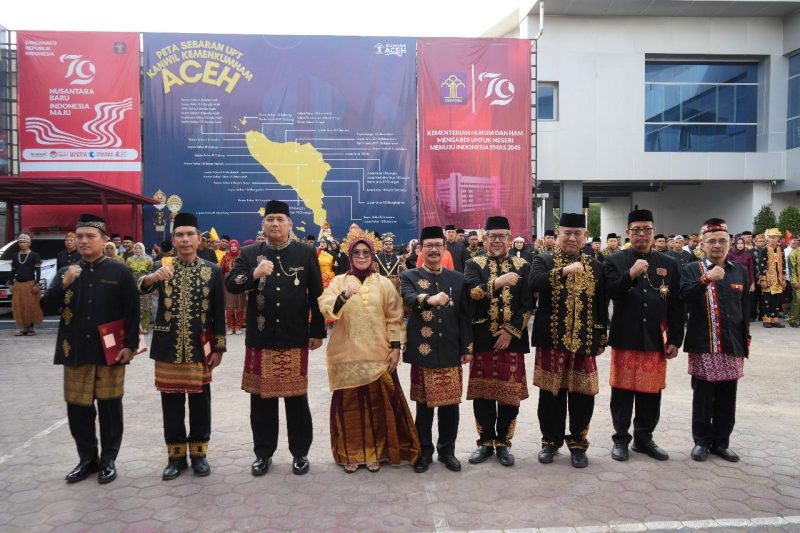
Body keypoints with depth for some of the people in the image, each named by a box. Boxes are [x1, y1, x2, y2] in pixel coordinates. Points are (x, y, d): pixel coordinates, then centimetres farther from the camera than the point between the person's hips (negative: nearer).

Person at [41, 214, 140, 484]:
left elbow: (132, 312, -4)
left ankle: (108, 460, 21)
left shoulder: (120, 272, -3)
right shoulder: (66, 272, 7)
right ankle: (87, 459, 27)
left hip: (110, 352, -3)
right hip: (75, 352, 4)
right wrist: (63, 285, -16)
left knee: (109, 408, 6)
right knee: (77, 408, 10)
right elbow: (47, 307, 1)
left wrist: (130, 345, -10)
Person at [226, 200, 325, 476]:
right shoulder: (249, 253, 5)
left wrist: (317, 331, 0)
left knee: (296, 398, 8)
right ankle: (263, 453, 25)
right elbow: (230, 285, -5)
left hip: (295, 339, -1)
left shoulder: (307, 253, 2)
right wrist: (253, 275, -23)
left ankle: (300, 452, 23)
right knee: (261, 398, 10)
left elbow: (317, 295, 2)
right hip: (260, 339, 2)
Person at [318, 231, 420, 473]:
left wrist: (395, 348, -1)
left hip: (377, 354, 1)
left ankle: (375, 452, 20)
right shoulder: (339, 281, 3)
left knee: (378, 404, 4)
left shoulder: (384, 283, 6)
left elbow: (394, 318, 7)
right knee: (349, 405, 4)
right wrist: (344, 295, -31)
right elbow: (325, 309, -14)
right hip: (347, 354, 0)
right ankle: (350, 453, 19)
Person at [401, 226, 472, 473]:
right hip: (423, 351, -2)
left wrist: (467, 348, 2)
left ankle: (447, 450, 25)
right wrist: (429, 299, -43)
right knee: (424, 404, 8)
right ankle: (424, 452, 23)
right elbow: (409, 299, -22)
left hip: (451, 352, 2)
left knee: (450, 404, 8)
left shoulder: (458, 278, 8)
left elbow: (465, 316, 7)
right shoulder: (409, 277, 1)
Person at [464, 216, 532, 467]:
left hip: (512, 340, 0)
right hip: (481, 340, 0)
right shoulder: (474, 264, 5)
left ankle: (503, 443, 22)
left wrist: (510, 332, -8)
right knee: (482, 394, 8)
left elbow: (527, 305, 0)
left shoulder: (523, 266, 6)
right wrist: (498, 282, -24)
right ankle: (486, 442, 24)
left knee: (510, 395, 5)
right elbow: (472, 292, -14)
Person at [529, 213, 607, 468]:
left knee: (583, 395, 5)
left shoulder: (596, 266, 10)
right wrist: (564, 271, -27)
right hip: (552, 340, -2)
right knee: (551, 394, 6)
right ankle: (551, 441, 23)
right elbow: (533, 283, -20)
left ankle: (578, 443, 22)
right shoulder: (543, 261, 2)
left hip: (584, 341, 2)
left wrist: (601, 340, 9)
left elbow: (601, 306, 12)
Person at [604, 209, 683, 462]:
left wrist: (675, 340, 2)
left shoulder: (669, 264, 7)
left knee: (651, 391, 9)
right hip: (625, 338, -2)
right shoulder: (615, 261, 1)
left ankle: (644, 438, 25)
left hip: (656, 340, 2)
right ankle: (621, 439, 18)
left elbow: (676, 306, 6)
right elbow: (610, 293, -12)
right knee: (623, 391, 5)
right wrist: (630, 275, -27)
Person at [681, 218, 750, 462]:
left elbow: (745, 309, 14)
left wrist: (746, 340, 12)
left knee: (727, 398, 10)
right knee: (703, 396, 5)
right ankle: (702, 441, 17)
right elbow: (684, 296, -19)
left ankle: (721, 442, 22)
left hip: (732, 346, 4)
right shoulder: (692, 270, -2)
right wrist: (706, 279, -31)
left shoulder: (740, 271, 10)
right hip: (703, 345, -3)